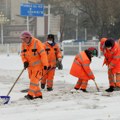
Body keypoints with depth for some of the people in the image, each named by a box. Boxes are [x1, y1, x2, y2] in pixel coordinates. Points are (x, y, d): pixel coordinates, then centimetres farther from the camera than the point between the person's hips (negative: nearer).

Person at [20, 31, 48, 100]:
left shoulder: (36, 43, -18)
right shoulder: (24, 44, 1)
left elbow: (43, 54, -18)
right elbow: (22, 54, 7)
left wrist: (45, 64, -18)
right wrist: (25, 61, -13)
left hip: (37, 65, -7)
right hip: (30, 65, 7)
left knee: (34, 80, -14)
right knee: (33, 80, 11)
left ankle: (30, 95, -16)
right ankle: (38, 95, 20)